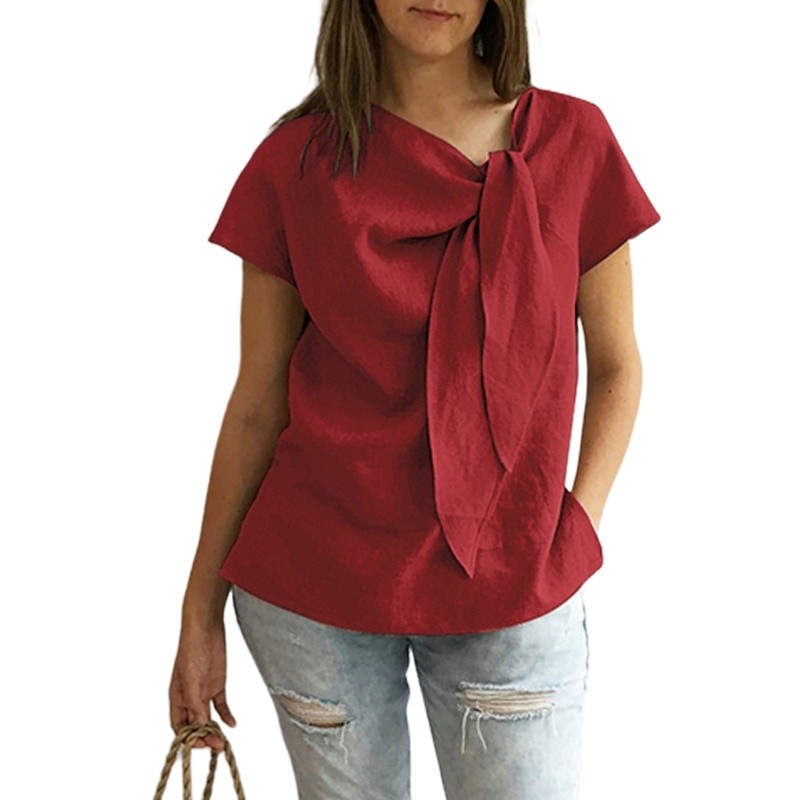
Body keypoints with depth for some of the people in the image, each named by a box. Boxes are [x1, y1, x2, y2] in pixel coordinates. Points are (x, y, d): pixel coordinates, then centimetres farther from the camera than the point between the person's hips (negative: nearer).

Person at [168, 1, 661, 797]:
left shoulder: (573, 140, -3)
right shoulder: (298, 160, -3)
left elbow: (616, 366, 6)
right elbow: (258, 400, 1)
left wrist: (577, 531, -5)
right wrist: (200, 609, 3)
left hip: (510, 585, 0)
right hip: (312, 587, 0)